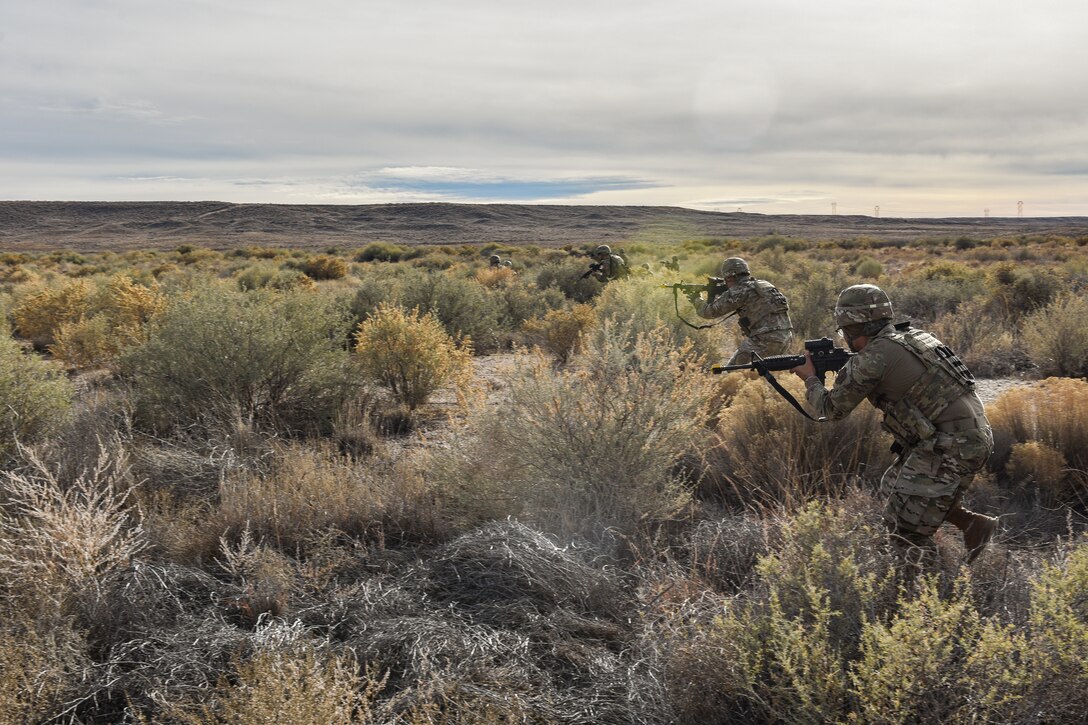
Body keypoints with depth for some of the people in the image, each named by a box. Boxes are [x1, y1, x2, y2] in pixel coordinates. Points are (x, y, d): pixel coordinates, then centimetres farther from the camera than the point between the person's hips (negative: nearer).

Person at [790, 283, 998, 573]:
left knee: (905, 527, -1)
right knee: (895, 485, 24)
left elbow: (833, 408, -4)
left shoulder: (874, 356, -13)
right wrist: (845, 369, 19)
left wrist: (810, 378, 14)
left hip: (953, 447, -9)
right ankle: (973, 525, 25)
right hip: (973, 436, 9)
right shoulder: (911, 337, 13)